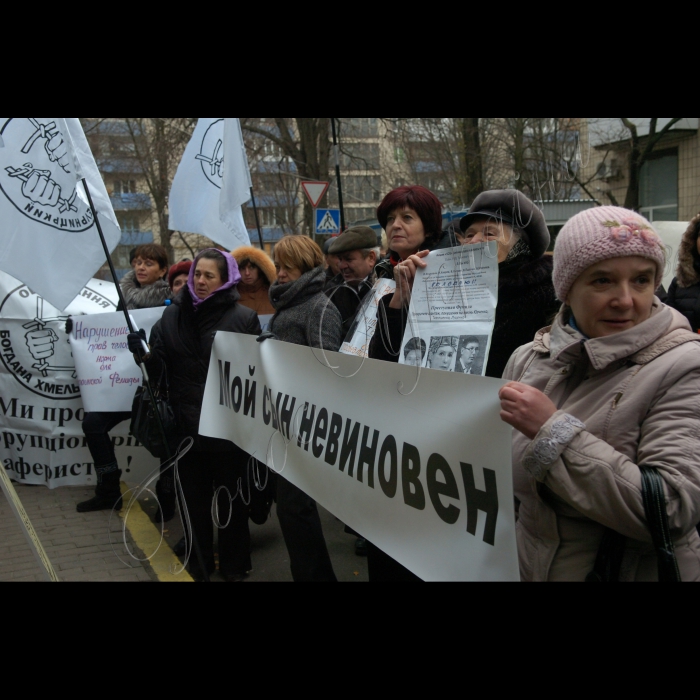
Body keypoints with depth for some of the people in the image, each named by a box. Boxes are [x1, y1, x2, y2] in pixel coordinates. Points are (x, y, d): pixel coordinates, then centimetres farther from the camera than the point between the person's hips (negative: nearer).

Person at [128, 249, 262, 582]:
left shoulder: (243, 318, -7)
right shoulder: (173, 314, 4)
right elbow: (159, 365, 1)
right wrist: (145, 354, -20)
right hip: (186, 422, 3)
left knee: (230, 495, 12)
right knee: (194, 494, 15)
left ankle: (234, 562, 29)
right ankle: (200, 560, 32)